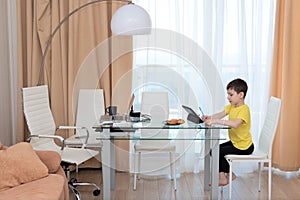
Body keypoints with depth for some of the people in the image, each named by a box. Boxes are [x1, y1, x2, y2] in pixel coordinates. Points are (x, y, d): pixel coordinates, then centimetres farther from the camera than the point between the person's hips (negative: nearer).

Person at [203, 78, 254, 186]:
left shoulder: (244, 109, -25)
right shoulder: (231, 106, 4)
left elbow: (235, 124, -42)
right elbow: (220, 115, -6)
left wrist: (216, 121, -46)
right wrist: (210, 118, -26)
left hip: (244, 146, -9)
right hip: (234, 142, 9)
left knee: (218, 151, -10)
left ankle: (222, 177, 7)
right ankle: (229, 174, 22)